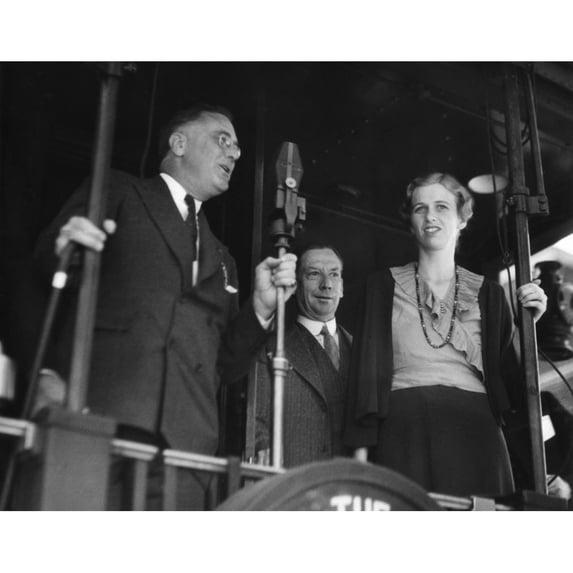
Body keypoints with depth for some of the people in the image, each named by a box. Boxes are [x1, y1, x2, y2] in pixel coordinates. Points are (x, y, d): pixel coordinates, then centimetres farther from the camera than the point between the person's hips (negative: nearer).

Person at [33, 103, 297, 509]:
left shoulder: (221, 259, 29)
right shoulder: (117, 193, 15)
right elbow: (42, 267, 2)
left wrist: (261, 308, 7)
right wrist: (62, 251, -20)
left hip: (187, 439, 4)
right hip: (105, 411, -4)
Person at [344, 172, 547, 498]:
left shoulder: (488, 294, 15)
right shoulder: (384, 285, 12)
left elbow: (510, 376, 13)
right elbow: (367, 367, 5)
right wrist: (361, 452, -4)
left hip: (474, 432, 1)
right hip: (404, 431, -1)